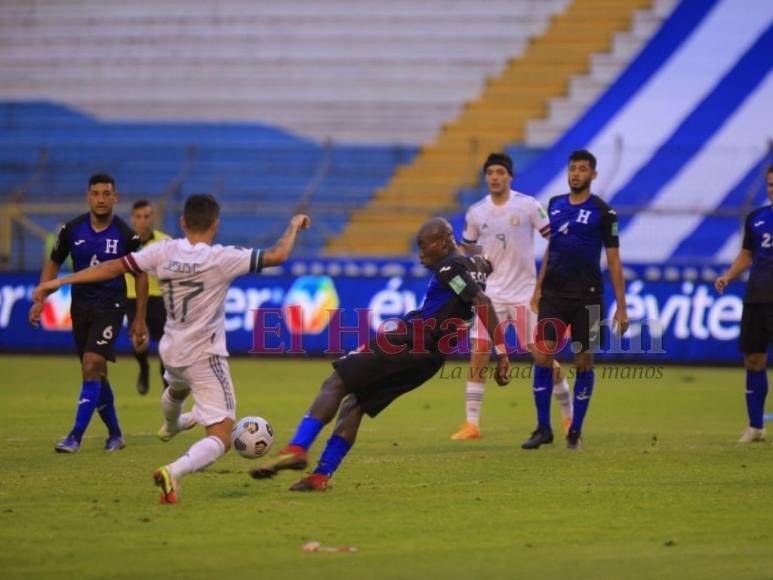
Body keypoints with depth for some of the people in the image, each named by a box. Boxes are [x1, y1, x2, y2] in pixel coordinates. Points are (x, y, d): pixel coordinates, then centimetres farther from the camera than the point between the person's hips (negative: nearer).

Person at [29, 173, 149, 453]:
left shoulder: (126, 235, -10)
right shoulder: (72, 229, -4)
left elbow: (140, 275, 1)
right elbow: (54, 263, 10)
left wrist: (140, 320, 2)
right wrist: (39, 300, 1)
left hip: (110, 307, -4)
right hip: (80, 306, 4)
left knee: (91, 367, -17)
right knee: (97, 374, 10)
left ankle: (76, 437, -16)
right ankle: (114, 434, 25)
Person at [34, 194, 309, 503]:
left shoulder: (164, 251, -8)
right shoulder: (220, 258, -20)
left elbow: (115, 266, -7)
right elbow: (277, 256, -19)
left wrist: (62, 281, -2)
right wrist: (294, 225, 1)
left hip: (172, 353, 6)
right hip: (206, 357, -6)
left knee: (177, 388, 43)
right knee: (221, 438, -7)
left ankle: (171, 425, 74)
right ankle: (174, 471, -33)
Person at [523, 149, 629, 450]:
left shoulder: (603, 212, -4)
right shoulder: (555, 205, 9)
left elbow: (613, 260, -3)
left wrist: (621, 307, -7)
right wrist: (538, 288, 13)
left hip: (587, 297, -3)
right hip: (554, 295, 3)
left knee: (584, 362, 2)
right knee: (542, 356, -8)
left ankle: (575, 431, 12)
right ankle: (543, 428, 0)